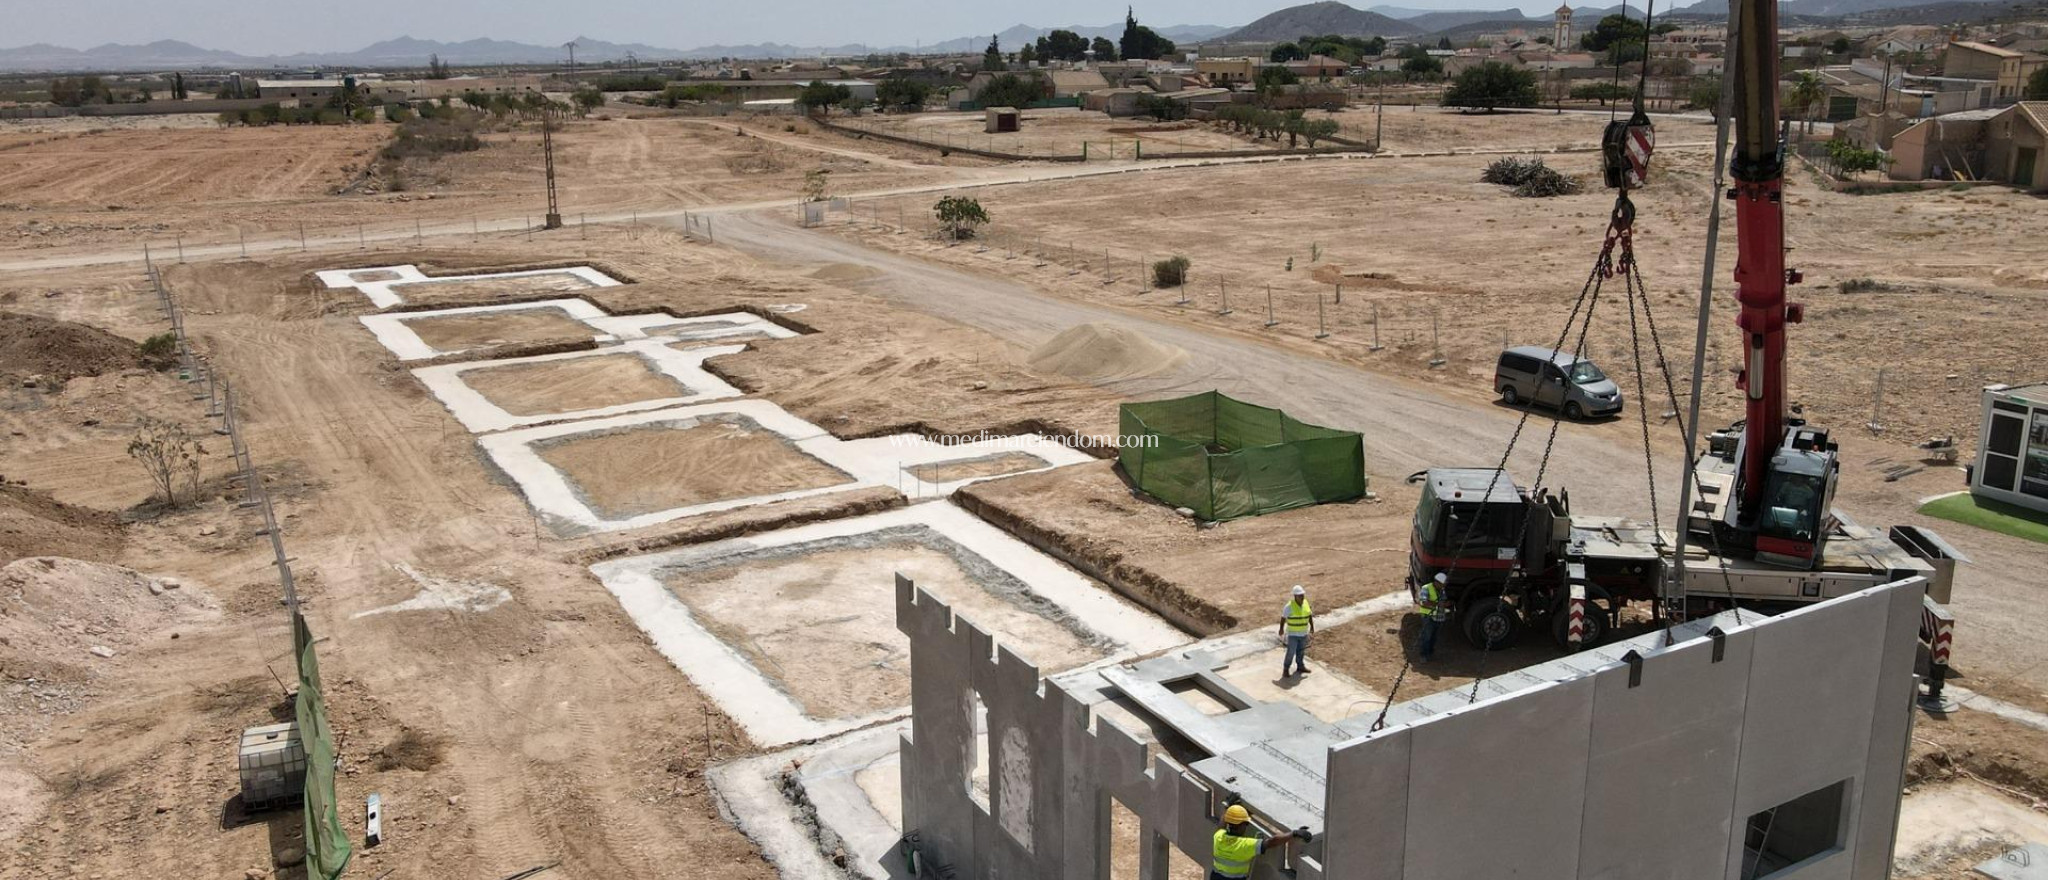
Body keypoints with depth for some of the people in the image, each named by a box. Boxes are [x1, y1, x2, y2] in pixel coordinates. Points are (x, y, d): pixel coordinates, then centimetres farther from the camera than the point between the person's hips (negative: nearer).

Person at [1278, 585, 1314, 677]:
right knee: (1291, 652, -5)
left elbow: (1309, 615, 10)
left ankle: (1300, 666, 32)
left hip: (1303, 633, 6)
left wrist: (1312, 626, 10)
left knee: (1301, 651, 16)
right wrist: (1281, 629, -9)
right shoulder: (1290, 606, -20)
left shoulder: (1306, 603, -3)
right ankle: (1285, 669, 7)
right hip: (1292, 634, -5)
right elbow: (1283, 617, -12)